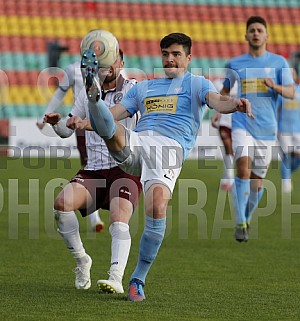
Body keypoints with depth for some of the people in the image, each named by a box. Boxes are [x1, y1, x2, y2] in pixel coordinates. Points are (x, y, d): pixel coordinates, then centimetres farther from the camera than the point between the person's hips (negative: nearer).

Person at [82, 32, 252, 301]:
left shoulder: (196, 83, 19)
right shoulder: (143, 87, 32)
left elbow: (216, 101, -3)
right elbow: (113, 115, 28)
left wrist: (234, 104, -27)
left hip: (169, 147, -5)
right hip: (135, 142, 5)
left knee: (157, 206, -25)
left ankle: (138, 279, -17)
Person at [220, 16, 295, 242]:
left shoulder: (279, 62, 4)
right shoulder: (235, 64, 8)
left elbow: (291, 93, -3)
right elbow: (225, 90, 22)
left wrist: (275, 86, -23)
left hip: (267, 128, 1)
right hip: (242, 124, -1)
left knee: (257, 179, 5)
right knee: (243, 167, -22)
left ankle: (247, 218, 30)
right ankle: (240, 223, -20)